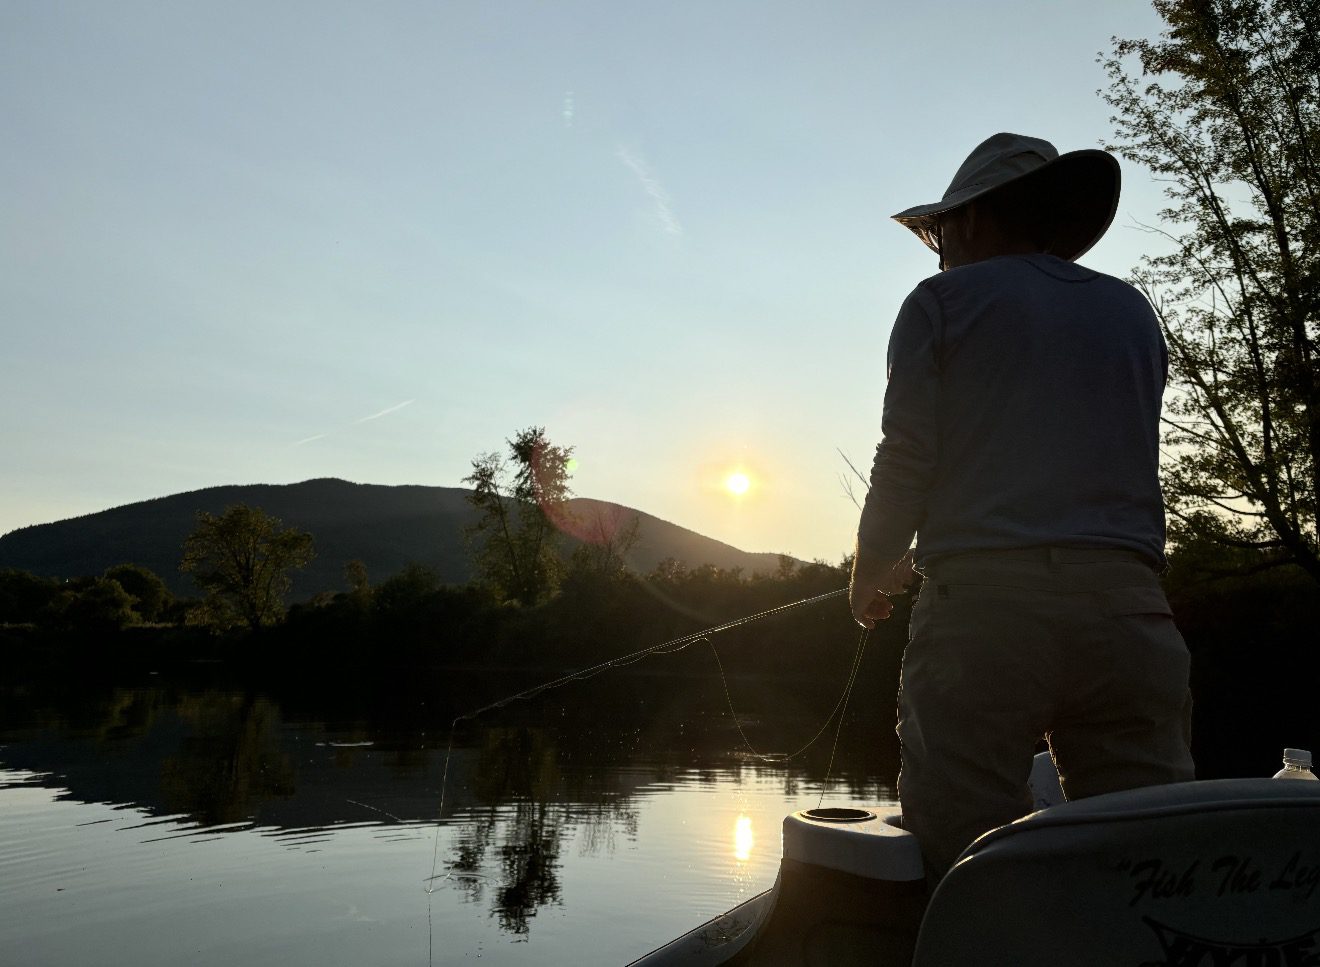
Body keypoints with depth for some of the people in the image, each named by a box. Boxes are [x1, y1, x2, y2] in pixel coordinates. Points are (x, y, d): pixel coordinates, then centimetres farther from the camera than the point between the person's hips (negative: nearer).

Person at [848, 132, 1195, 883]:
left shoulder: (944, 300, 8)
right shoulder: (1133, 312, 23)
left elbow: (906, 462, -1)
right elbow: (1130, 465, 23)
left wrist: (870, 578, 15)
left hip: (983, 603, -4)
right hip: (1128, 604, 5)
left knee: (965, 866, -4)